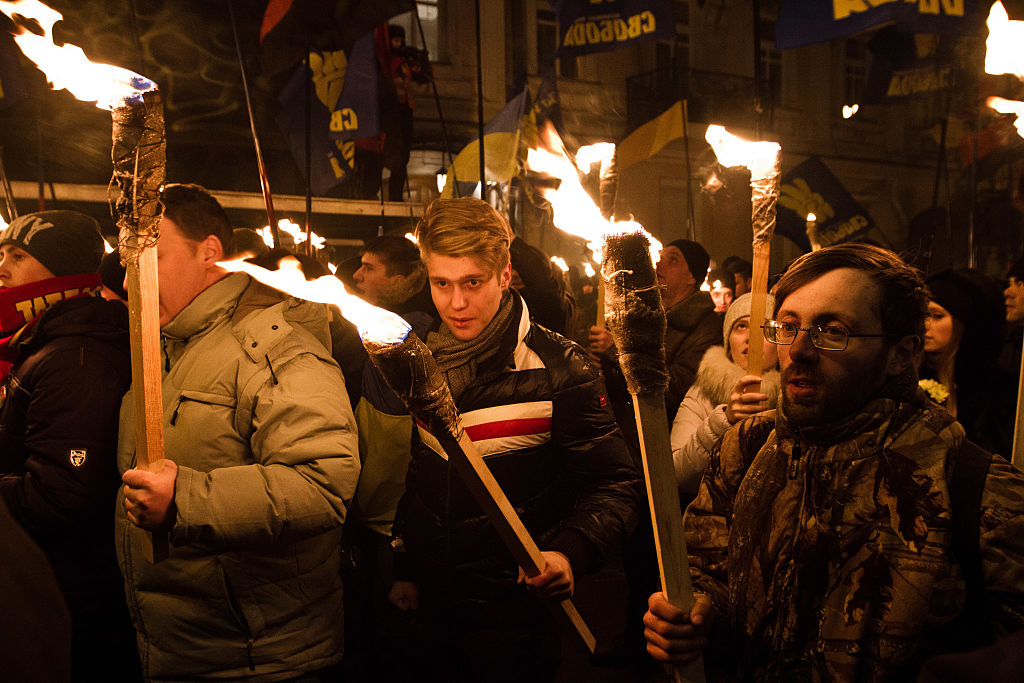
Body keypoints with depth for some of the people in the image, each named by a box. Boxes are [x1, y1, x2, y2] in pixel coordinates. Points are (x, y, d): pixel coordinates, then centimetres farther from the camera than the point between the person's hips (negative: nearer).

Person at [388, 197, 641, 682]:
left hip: (515, 610, -5)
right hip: (432, 605, 5)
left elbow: (614, 483, -14)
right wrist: (404, 568, 12)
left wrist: (570, 552, -30)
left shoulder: (558, 369, -16)